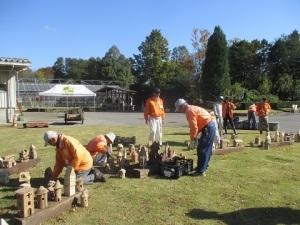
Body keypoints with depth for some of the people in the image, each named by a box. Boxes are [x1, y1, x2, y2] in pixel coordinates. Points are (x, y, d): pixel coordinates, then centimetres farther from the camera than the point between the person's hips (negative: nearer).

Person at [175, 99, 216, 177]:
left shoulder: (189, 111, -15)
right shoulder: (192, 108, 17)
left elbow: (194, 126, -18)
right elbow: (195, 125, 20)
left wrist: (193, 137, -4)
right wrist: (194, 135, 15)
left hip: (208, 128, -11)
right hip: (210, 126, 11)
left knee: (202, 150, -6)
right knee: (206, 149, 20)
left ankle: (200, 171, -1)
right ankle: (204, 166, 33)